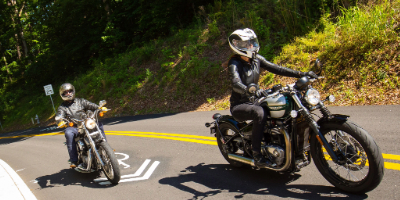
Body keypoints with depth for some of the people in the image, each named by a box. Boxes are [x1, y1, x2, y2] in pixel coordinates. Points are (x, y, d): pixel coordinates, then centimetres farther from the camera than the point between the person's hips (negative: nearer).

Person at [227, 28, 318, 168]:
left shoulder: (256, 59, 7)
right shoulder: (234, 63, -14)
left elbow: (275, 69, 3)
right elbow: (235, 83, -33)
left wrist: (301, 74, -6)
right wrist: (249, 91, -55)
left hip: (254, 101, 7)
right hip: (239, 105, -7)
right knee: (260, 113, -37)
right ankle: (257, 155, -31)